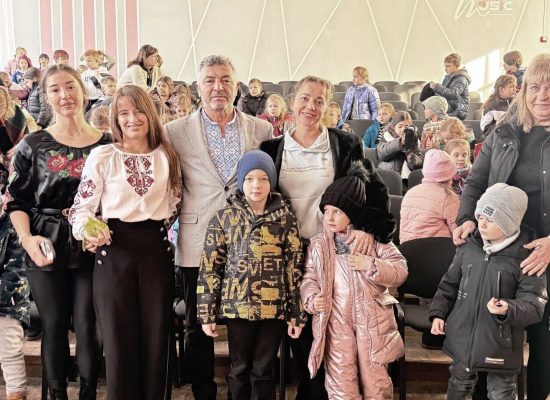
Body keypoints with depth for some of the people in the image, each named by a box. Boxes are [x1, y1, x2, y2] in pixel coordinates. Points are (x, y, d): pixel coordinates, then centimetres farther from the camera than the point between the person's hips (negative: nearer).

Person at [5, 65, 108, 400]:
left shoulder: (106, 143, 2)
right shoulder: (33, 145, 2)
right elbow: (16, 201, 3)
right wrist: (27, 239, -11)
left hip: (92, 246, 0)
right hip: (46, 247, 0)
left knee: (88, 326, 3)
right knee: (54, 326, 8)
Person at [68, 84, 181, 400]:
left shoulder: (167, 155, 8)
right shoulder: (102, 156, 0)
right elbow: (82, 207, -2)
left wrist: (162, 230, 8)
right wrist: (88, 231, -20)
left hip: (156, 249, 2)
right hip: (114, 250, -2)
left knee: (157, 336, 8)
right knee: (119, 338, 4)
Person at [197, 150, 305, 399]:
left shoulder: (285, 217, 1)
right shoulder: (223, 218, 0)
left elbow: (295, 267, 2)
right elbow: (209, 269, 0)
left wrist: (296, 313, 0)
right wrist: (206, 313, -2)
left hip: (274, 308, 0)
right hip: (237, 307, 0)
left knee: (264, 371, 11)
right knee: (239, 369, 14)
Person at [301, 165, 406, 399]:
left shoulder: (375, 239, -3)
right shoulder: (318, 244, 4)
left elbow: (401, 271, -6)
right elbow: (309, 277, 7)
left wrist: (371, 265, -20)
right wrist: (312, 298, -13)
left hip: (371, 319, -1)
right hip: (335, 320, 1)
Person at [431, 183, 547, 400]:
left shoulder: (526, 257, -16)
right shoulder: (468, 248, -2)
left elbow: (534, 304, -17)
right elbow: (449, 284, 9)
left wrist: (509, 310, -35)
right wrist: (438, 313, 1)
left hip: (500, 345, -4)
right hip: (462, 338, 4)